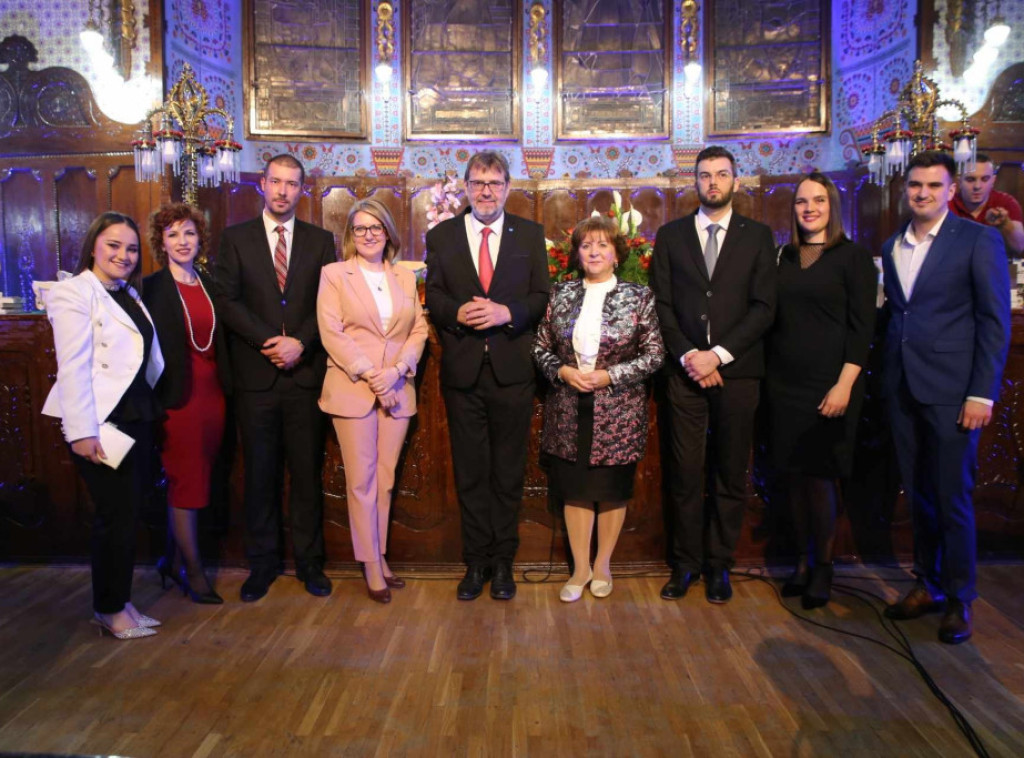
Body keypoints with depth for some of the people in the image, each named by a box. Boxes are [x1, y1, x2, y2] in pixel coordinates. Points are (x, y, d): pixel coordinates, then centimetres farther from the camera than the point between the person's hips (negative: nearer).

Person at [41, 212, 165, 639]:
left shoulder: (129, 295, 16)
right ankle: (110, 610, 16)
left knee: (128, 513, 11)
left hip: (135, 416, 7)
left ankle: (118, 602, 25)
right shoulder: (74, 293, -8)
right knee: (118, 515, -1)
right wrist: (81, 431, -20)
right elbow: (72, 368, -15)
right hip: (100, 422, -7)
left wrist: (150, 408, 7)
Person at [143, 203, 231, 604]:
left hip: (212, 394, 5)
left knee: (189, 483, 12)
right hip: (177, 397, -5)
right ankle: (193, 571, 14)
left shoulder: (210, 284, 10)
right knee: (186, 484, 2)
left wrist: (228, 389, 5)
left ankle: (173, 560, 27)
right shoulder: (152, 288, -4)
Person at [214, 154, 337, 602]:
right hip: (255, 376, 0)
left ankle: (309, 561, 18)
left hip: (306, 374, 0)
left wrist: (300, 343, -12)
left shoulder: (320, 241, 9)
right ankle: (262, 564, 19)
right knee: (259, 473, 7)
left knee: (308, 472, 6)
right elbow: (227, 301, -2)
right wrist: (269, 342, -12)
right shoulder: (235, 239, 7)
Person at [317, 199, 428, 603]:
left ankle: (379, 556, 19)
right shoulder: (334, 274, 3)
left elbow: (419, 330, 8)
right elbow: (331, 332, -6)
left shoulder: (406, 277, 14)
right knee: (361, 480, 1)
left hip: (397, 390, 3)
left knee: (385, 479, 8)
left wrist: (396, 369, -9)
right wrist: (369, 374, -15)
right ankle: (371, 566, 10)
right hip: (352, 389, -3)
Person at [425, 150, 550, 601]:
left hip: (512, 367, 0)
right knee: (469, 471, 8)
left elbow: (541, 296, 3)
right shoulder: (441, 236, 9)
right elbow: (433, 297, 5)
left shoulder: (530, 235, 7)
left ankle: (503, 562, 19)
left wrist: (507, 312, -15)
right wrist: (457, 313, -15)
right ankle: (476, 562, 20)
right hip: (462, 369, 1)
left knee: (508, 471, 7)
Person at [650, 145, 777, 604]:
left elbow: (763, 307, -1)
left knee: (731, 474, 5)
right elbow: (662, 304, 4)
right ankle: (685, 563, 15)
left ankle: (718, 565, 18)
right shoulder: (671, 235, 10)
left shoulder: (757, 236, 8)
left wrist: (718, 354, -11)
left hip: (737, 371, 0)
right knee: (685, 473, 2)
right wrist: (688, 355, -8)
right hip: (685, 370, 0)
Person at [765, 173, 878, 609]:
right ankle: (802, 561, 22)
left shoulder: (853, 257, -3)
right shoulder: (786, 257, 11)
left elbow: (862, 327, -7)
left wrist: (844, 385, -15)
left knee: (819, 477, 1)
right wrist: (769, 374, 4)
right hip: (784, 383, 4)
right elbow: (776, 320, 12)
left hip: (827, 385, -4)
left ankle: (822, 568, 18)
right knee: (794, 475, 9)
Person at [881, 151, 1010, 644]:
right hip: (902, 388, 5)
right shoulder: (892, 247, 12)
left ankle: (959, 599, 17)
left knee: (952, 497, 2)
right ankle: (928, 585, 26)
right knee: (917, 493, 12)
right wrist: (886, 372, 5)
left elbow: (995, 321, -7)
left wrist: (982, 393, -12)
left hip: (950, 390, -5)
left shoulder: (978, 240, -3)